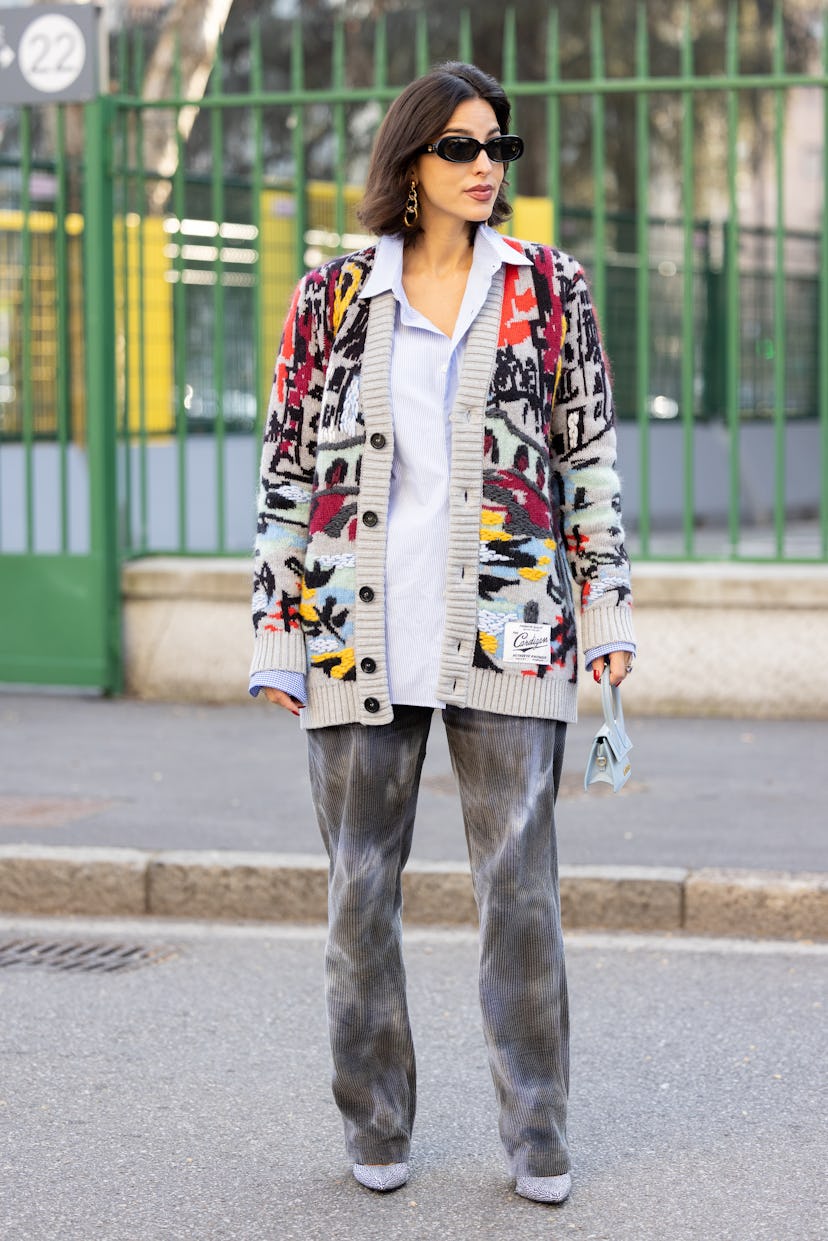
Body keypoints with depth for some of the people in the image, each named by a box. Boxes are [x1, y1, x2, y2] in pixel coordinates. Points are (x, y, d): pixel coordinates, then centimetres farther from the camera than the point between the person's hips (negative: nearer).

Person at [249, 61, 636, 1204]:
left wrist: (608, 607, 4)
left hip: (508, 628, 0)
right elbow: (287, 470, 8)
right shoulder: (330, 296, 6)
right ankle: (377, 1130, 18)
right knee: (361, 886, 5)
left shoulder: (548, 287, 7)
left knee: (520, 884, -3)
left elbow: (591, 456, 9)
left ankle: (538, 1138, 8)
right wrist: (275, 633, 4)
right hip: (360, 631, 1)